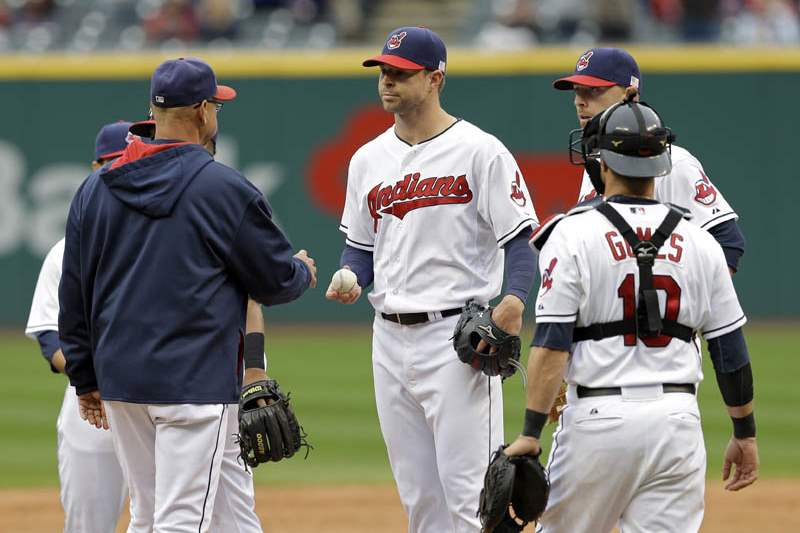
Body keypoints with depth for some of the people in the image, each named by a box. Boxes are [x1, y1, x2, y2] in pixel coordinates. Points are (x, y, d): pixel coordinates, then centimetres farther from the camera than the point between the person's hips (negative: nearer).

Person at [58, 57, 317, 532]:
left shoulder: (95, 189, 8)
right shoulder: (225, 189, -9)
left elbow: (73, 296, 12)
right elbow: (275, 280, -1)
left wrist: (86, 379, 20)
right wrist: (304, 272, 23)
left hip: (119, 381, 6)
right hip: (195, 381, -6)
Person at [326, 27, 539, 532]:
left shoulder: (481, 152, -7)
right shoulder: (369, 159, 12)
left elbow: (520, 240, -9)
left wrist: (514, 301, -27)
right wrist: (350, 281, -2)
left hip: (458, 335, -7)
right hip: (391, 339, 7)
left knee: (468, 492, -11)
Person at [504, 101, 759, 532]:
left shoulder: (572, 235, -4)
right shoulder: (698, 243, 7)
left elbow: (552, 344, -10)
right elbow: (731, 350, 9)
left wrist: (530, 432, -10)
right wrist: (744, 432, 18)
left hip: (598, 417, -3)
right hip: (677, 421, 3)